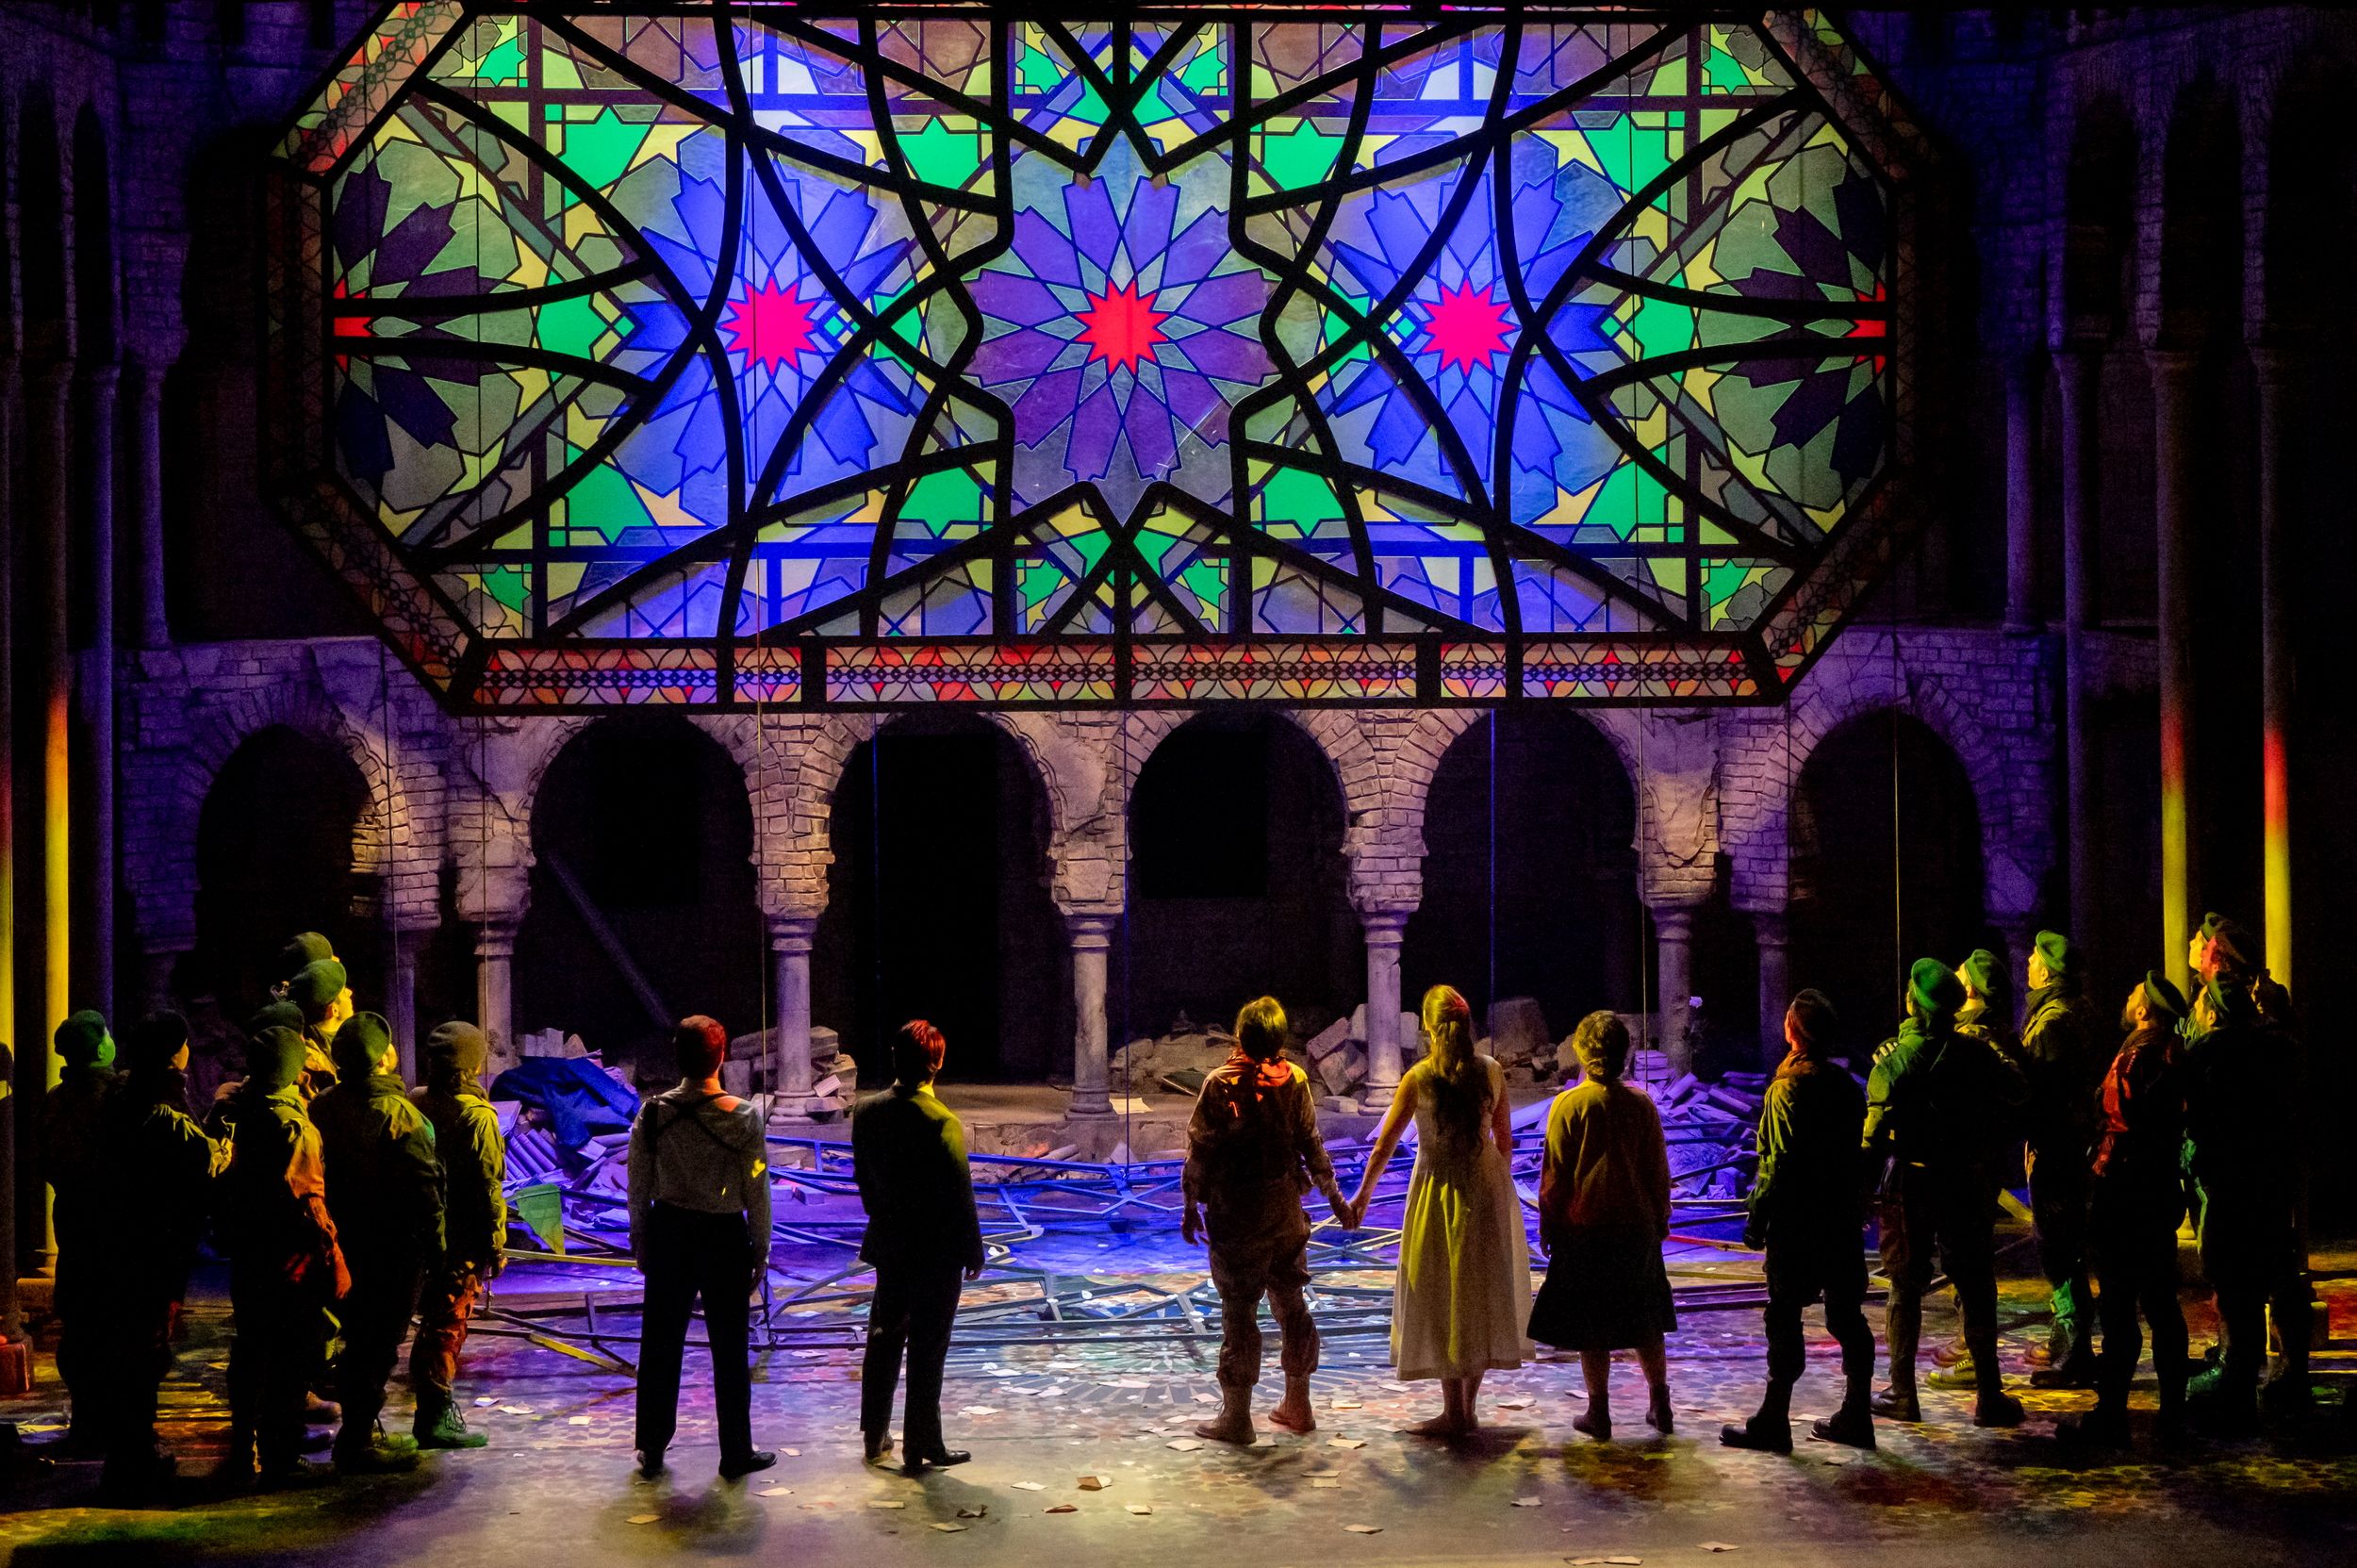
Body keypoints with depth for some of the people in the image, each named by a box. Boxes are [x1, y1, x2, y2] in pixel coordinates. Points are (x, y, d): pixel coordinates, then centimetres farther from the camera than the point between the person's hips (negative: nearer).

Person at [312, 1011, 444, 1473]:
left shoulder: (325, 1106, 4)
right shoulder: (397, 1113, -19)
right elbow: (422, 1185, -18)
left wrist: (331, 1235, 18)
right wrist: (436, 1240, -8)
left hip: (345, 1239, 8)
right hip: (393, 1245, -8)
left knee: (358, 1338, 18)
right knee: (379, 1343, -1)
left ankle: (358, 1431, 27)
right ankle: (358, 1442, 2)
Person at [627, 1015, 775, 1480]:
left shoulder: (653, 1113, -6)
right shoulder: (743, 1117, -14)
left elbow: (638, 1184, 1)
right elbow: (757, 1192, -9)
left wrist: (640, 1241, 12)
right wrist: (760, 1250, 1)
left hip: (667, 1232, 3)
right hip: (725, 1237, -3)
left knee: (660, 1343, 13)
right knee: (729, 1349, 8)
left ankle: (651, 1451, 20)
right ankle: (736, 1454, 15)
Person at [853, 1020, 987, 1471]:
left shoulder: (866, 1112, -3)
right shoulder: (941, 1122, -21)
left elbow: (863, 1179, 7)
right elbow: (959, 1193, -16)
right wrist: (973, 1250, -5)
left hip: (889, 1247, 6)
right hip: (938, 1253, -5)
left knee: (883, 1341, 17)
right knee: (927, 1350, 3)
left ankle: (875, 1438, 26)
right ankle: (921, 1447, 9)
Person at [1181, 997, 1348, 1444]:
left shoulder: (1221, 1084, -12)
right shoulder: (1294, 1080, -1)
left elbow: (1200, 1149, -10)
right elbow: (1311, 1143, 4)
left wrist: (1192, 1205, 0)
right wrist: (1333, 1195, 15)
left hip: (1236, 1217, -4)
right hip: (1286, 1213, 4)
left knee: (1239, 1312, 0)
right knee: (1291, 1303, 15)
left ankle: (1237, 1415, 3)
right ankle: (1297, 1404, 23)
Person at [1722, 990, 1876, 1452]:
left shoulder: (1788, 1088, -14)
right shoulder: (1847, 1085, 9)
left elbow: (1780, 1161, -17)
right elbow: (1860, 1151, 14)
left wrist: (1757, 1216, -11)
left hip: (1796, 1223, -7)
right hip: (1844, 1219, 7)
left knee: (1784, 1317, -3)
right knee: (1846, 1316, 10)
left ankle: (1773, 1422, -1)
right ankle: (1855, 1417, 15)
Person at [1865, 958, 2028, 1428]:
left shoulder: (1893, 1061, -10)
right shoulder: (1976, 1052, -4)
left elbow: (1875, 1136, -12)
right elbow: (2017, 1094, 8)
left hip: (1910, 1183, -1)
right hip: (1967, 1185, 1)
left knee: (1906, 1289, 9)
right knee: (1975, 1290, 7)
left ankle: (1902, 1393, 9)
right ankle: (1989, 1396, 6)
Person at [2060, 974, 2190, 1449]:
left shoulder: (2136, 1058, -15)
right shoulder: (2173, 1059, 11)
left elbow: (2122, 1130, -18)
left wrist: (2098, 1190, -11)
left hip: (2125, 1196, -9)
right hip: (2162, 1195, 9)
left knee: (2118, 1308, -6)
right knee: (2161, 1305, 12)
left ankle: (2110, 1416, -5)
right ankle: (2173, 1414, 16)